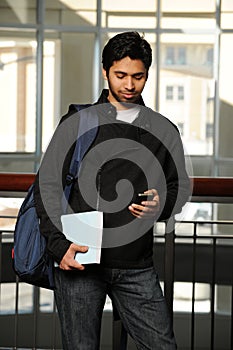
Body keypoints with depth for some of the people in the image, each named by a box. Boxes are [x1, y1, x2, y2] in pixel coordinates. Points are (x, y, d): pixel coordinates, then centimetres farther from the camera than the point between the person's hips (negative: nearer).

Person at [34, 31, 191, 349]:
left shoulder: (164, 130, 12)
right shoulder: (77, 122, 5)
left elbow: (180, 187, 17)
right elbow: (47, 185, 2)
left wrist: (161, 205, -7)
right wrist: (59, 245, -10)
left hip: (137, 266, 2)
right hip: (79, 261, -2)